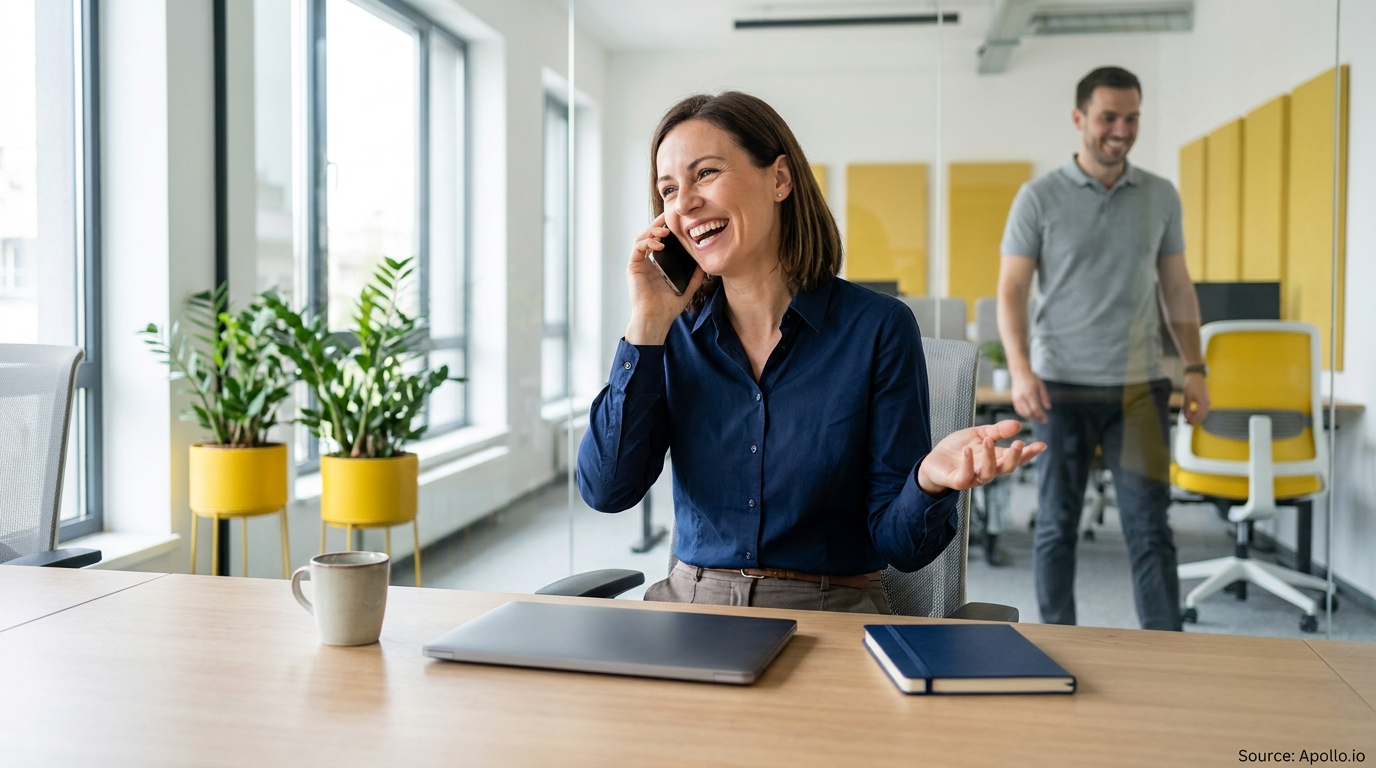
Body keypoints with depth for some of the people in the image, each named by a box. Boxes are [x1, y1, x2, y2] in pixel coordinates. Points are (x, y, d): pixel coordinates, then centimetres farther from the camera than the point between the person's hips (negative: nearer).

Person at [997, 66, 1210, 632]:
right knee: (1057, 525, 7)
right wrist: (1020, 370, -17)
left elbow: (1177, 288, 14)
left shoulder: (1161, 197, 9)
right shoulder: (1039, 197, -1)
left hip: (1139, 385, 2)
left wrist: (1194, 368, 6)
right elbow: (1011, 292, -3)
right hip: (1061, 386, -2)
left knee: (1149, 526, 1)